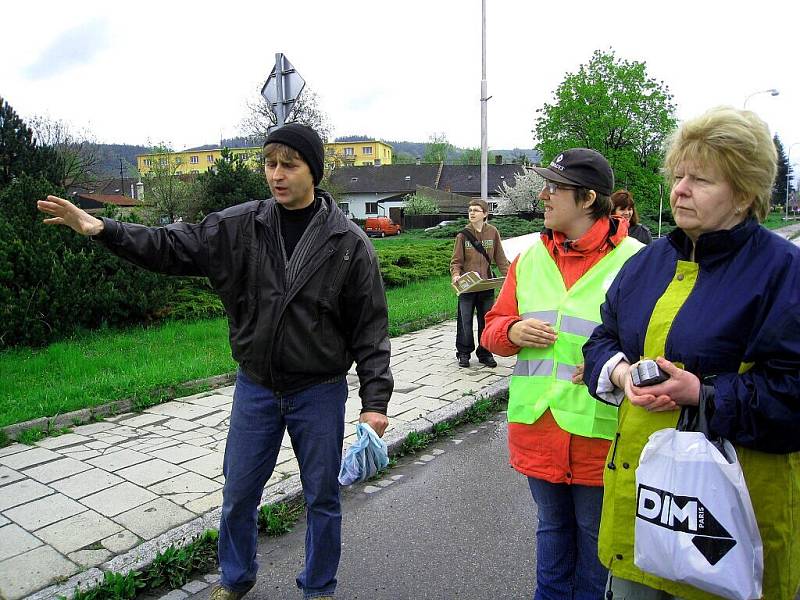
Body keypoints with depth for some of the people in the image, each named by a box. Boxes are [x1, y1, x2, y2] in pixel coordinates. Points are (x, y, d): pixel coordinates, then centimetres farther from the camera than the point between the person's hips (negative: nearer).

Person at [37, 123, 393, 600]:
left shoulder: (349, 243, -11)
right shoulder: (238, 227, -4)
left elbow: (371, 328, -9)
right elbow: (172, 248, 0)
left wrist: (375, 401, -11)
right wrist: (102, 229, -14)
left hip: (320, 393, -2)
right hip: (255, 387, 3)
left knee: (322, 498, 12)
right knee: (238, 494, 17)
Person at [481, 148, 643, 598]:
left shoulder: (634, 260, -10)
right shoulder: (531, 258, 6)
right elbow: (493, 328, 12)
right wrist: (512, 331, -10)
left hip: (600, 431, -4)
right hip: (537, 426, 5)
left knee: (597, 538, 17)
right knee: (552, 528, 25)